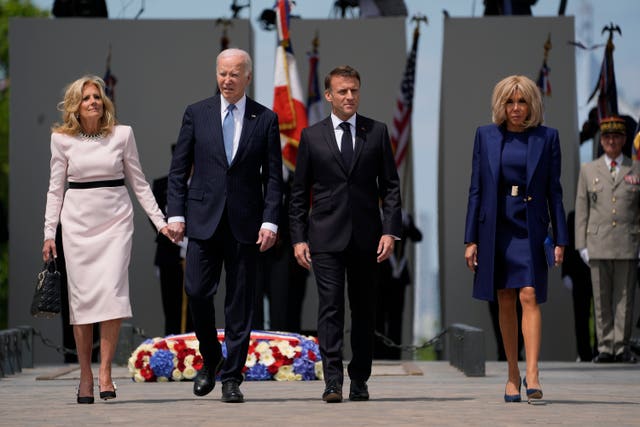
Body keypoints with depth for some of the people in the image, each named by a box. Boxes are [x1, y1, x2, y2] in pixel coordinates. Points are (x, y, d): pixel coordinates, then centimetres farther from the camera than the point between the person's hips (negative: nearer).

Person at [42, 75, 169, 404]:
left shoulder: (122, 134, 2)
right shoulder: (62, 139, 3)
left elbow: (138, 182, 7)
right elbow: (55, 188, 7)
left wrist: (160, 221, 2)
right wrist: (49, 233, 2)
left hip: (115, 219, 0)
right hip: (78, 222, 1)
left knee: (112, 291, -13)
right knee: (81, 296, -1)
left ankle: (105, 372, -8)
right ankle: (85, 375, 6)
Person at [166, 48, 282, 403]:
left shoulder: (265, 119, 4)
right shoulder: (196, 114, 6)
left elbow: (273, 176, 3)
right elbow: (178, 170, 7)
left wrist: (270, 221, -6)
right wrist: (176, 214, -2)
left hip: (245, 224, 0)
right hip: (204, 220, 1)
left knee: (240, 302, 1)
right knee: (197, 292, -5)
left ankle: (232, 377, 8)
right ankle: (211, 359, 18)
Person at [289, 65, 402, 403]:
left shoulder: (377, 132, 6)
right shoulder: (312, 136, 5)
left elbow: (390, 185, 5)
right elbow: (299, 193, 7)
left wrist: (390, 231, -5)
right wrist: (298, 238, 0)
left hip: (366, 236, 1)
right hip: (326, 238, -1)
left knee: (364, 310, 7)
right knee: (330, 308, -8)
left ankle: (359, 381, 16)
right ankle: (333, 382, -11)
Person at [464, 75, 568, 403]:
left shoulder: (547, 137, 3)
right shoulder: (486, 136, 6)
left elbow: (554, 190, 4)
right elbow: (476, 188, 6)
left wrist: (560, 239, -1)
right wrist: (470, 239, 1)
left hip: (531, 228, -2)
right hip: (496, 227, 2)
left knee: (529, 296, -14)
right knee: (505, 302, 6)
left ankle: (532, 375, -20)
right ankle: (513, 375, 14)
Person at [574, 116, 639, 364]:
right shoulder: (588, 171, 12)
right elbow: (582, 210, 10)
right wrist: (581, 244, 3)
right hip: (598, 245, 1)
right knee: (601, 299, 1)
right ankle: (605, 347, 6)